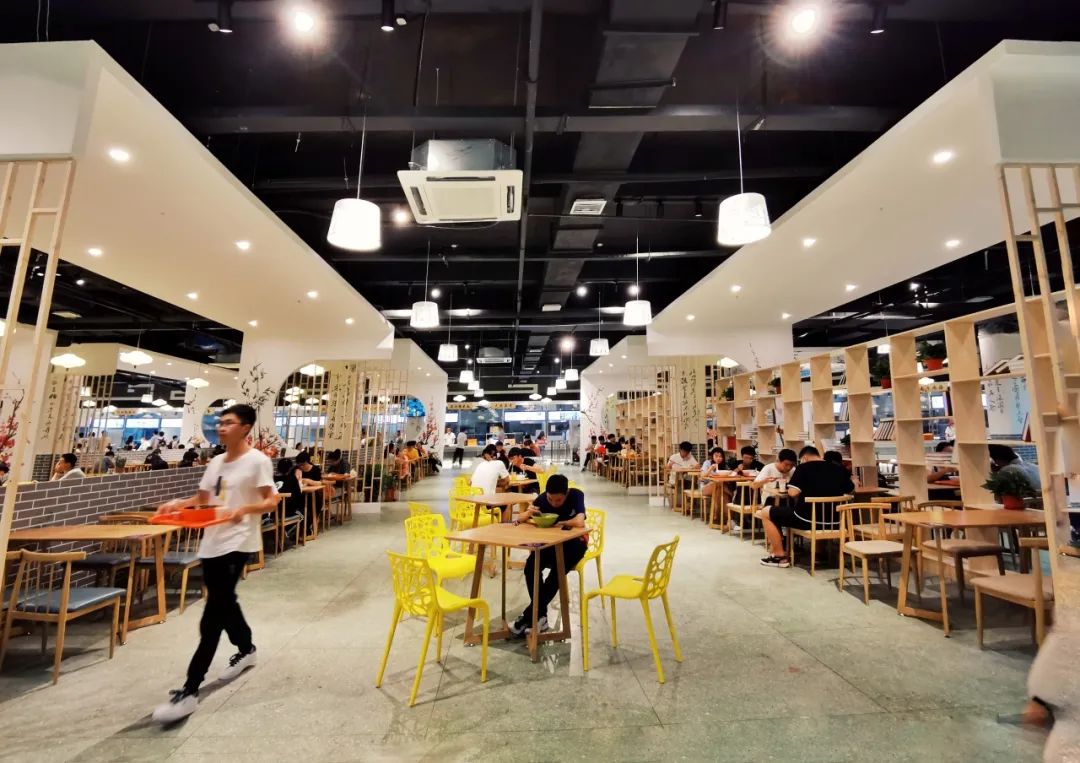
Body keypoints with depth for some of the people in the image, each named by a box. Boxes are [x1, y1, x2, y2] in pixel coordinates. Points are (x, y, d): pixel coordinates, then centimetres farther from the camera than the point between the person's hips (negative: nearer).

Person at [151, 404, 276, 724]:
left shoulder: (258, 460, -11)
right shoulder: (216, 462, 11)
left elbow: (271, 501, -14)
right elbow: (202, 499, 17)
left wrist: (243, 510, -29)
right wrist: (179, 503, -1)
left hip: (238, 543, -8)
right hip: (211, 542, 8)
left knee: (213, 613, -8)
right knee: (223, 603, 20)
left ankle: (189, 691, 0)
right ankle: (246, 650, 43)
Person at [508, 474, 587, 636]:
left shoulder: (576, 495, -21)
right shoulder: (543, 498, -11)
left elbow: (580, 523, -37)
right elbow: (520, 519, -8)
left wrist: (559, 523, -23)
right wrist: (527, 514, -31)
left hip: (574, 542, -3)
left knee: (556, 571, -30)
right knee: (530, 568, -24)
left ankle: (529, 616, -16)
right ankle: (540, 616, -10)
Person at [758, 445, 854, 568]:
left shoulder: (804, 467, -9)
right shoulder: (839, 469, 7)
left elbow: (793, 492, -18)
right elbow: (851, 489, 21)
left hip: (808, 519, -7)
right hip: (834, 522, 7)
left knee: (766, 512, 7)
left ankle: (780, 556, 5)